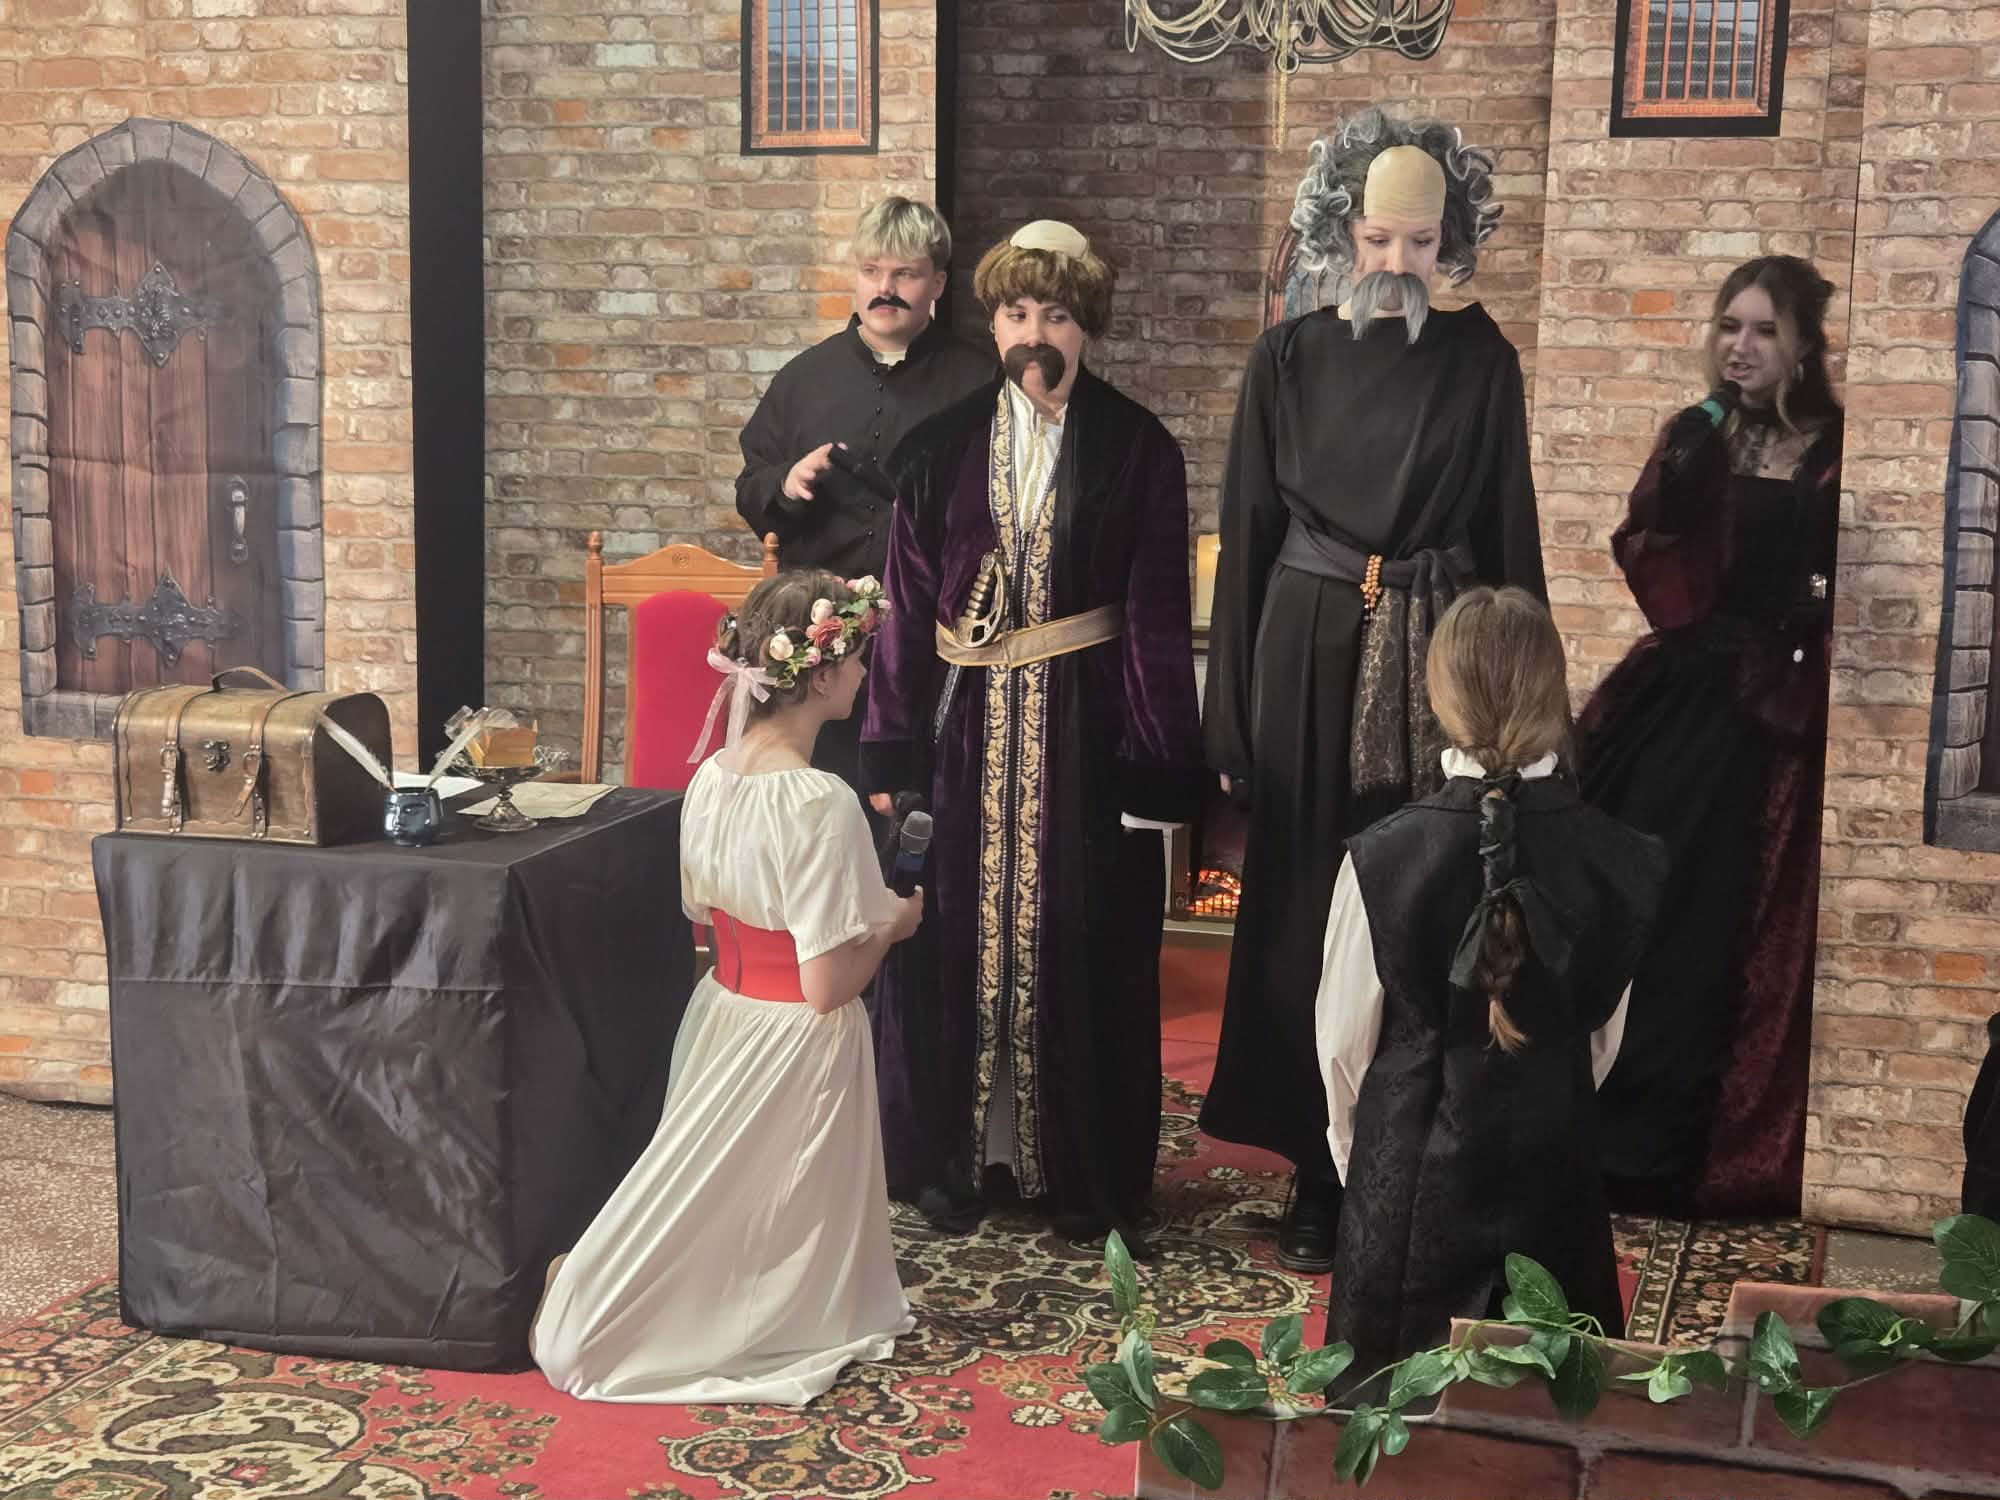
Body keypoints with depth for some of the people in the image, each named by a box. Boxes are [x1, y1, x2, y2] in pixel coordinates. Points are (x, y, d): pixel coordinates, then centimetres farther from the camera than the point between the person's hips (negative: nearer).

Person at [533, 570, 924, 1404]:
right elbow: (828, 985, -25)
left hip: (720, 1019, 8)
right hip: (795, 1046, -8)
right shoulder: (822, 805, -26)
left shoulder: (712, 777, -1)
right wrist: (891, 924, -5)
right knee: (779, 1265, 13)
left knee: (705, 1219, 26)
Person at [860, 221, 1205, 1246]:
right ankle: (949, 1159, 21)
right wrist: (890, 754, 0)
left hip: (1086, 730, -2)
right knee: (953, 943, 5)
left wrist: (1161, 768, -7)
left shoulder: (1138, 451, 0)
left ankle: (1083, 1171, 20)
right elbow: (907, 604, 4)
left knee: (1083, 952, 5)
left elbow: (1158, 617, -3)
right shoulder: (942, 448, 5)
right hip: (966, 726, 2)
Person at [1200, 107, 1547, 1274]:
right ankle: (1319, 1177, 15)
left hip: (1441, 664, 0)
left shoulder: (1481, 362, 2)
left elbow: (1511, 537, 4)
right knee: (1305, 911, 4)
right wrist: (1231, 722, 0)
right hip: (1312, 659, 1)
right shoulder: (1289, 360, 2)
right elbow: (1247, 538, 3)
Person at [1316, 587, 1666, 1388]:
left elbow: (1343, 1041, -5)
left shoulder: (1382, 857, -17)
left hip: (1411, 1175, -2)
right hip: (1554, 1171, 2)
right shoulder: (1621, 862, -10)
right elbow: (1604, 1037, 4)